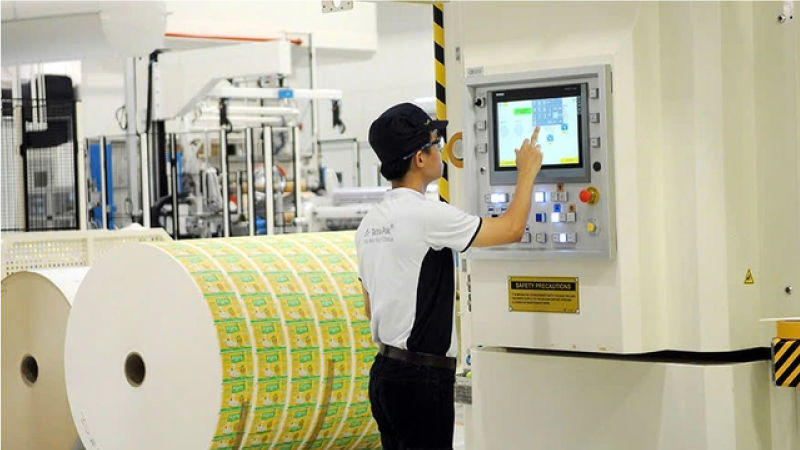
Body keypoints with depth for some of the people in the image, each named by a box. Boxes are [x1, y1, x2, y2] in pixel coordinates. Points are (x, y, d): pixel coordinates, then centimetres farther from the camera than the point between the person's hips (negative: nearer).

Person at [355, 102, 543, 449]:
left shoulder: (369, 222, 10)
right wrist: (527, 172, 7)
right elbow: (511, 229, -8)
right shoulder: (427, 215, -17)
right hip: (421, 379, -9)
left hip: (384, 371, 9)